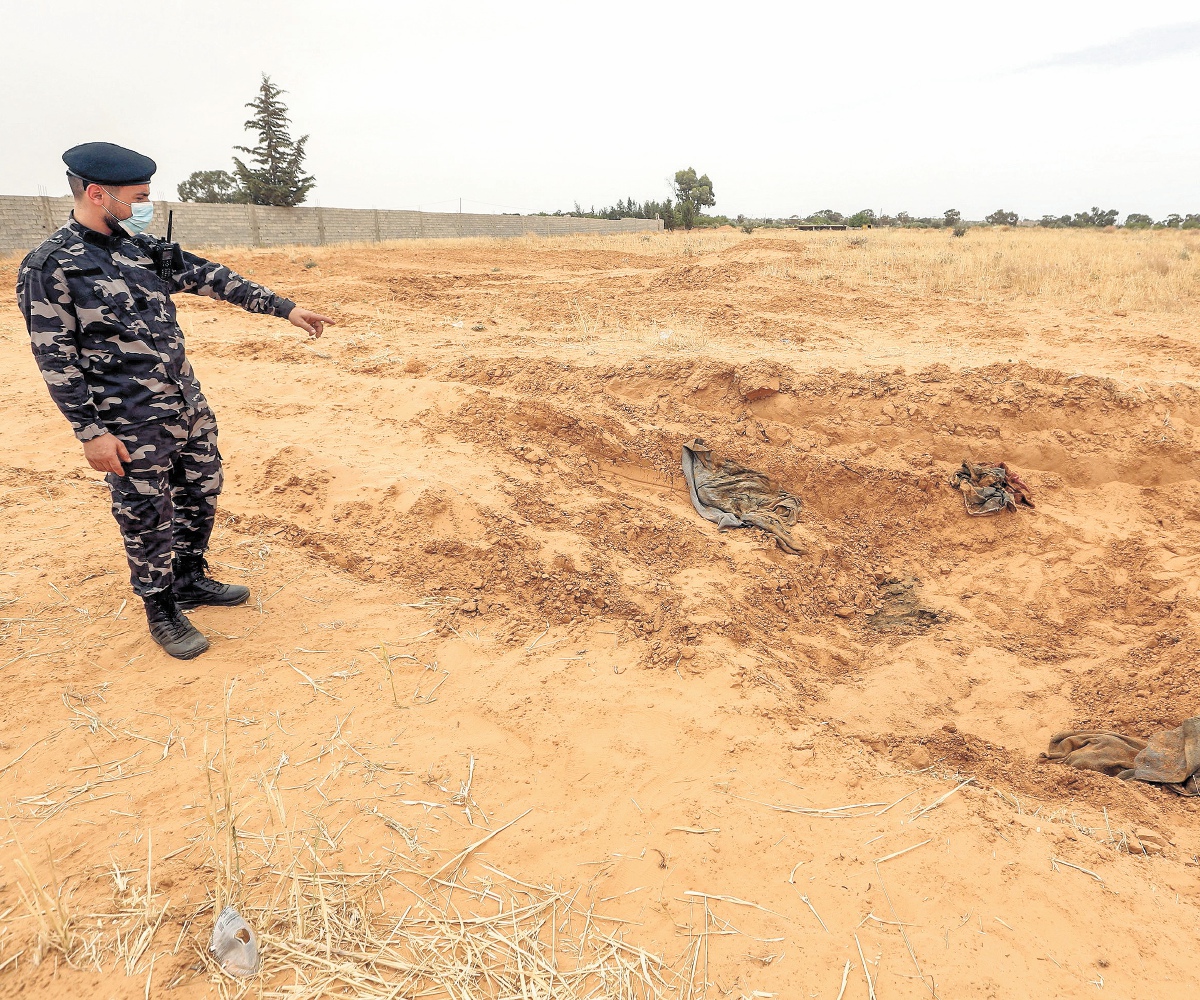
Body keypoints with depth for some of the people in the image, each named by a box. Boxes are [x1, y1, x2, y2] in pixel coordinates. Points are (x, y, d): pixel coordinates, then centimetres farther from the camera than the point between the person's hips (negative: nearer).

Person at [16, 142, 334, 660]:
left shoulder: (144, 247, 7)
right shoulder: (49, 267, -11)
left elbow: (213, 279, 8)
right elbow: (56, 359, -12)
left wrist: (285, 307, 4)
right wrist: (91, 431, -15)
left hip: (189, 406, 7)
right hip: (132, 425, -7)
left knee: (202, 494, 17)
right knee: (147, 518, 4)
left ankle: (190, 579, 38)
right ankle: (162, 612, 23)